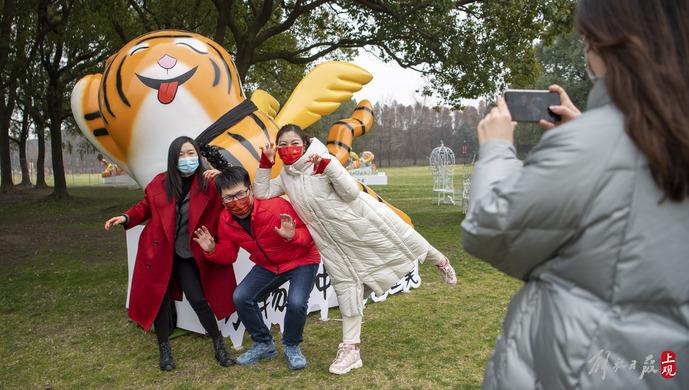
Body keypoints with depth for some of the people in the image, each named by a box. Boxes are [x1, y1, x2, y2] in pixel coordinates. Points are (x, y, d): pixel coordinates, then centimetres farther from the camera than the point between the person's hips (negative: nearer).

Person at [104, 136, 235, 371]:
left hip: (187, 255, -2)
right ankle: (164, 350, 27)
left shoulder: (208, 184, -9)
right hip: (158, 251, 2)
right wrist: (126, 218, -3)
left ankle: (219, 345, 16)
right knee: (160, 298, 9)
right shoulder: (160, 183, -3)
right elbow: (145, 207, 12)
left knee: (198, 299, -4)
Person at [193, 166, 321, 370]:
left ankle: (292, 347, 4)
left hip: (302, 260, -5)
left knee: (296, 302, -28)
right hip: (268, 266, 5)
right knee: (241, 298, -11)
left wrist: (293, 236, -44)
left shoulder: (277, 207, -30)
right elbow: (228, 256, 2)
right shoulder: (226, 220, -11)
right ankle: (264, 344, 14)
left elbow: (310, 233, -22)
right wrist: (212, 250, -20)